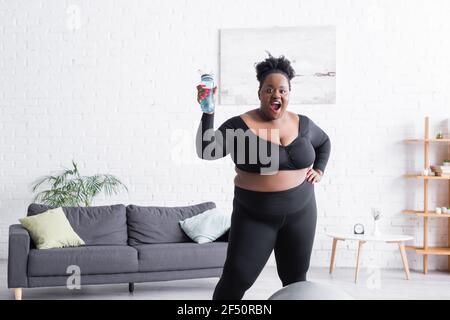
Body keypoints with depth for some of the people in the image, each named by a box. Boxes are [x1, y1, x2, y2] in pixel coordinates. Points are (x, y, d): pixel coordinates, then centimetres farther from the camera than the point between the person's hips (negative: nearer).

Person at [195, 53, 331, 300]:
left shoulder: (302, 124, 2)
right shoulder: (240, 126, -10)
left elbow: (324, 142, 22)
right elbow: (206, 150, -21)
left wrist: (319, 170, 9)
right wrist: (208, 111, -29)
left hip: (299, 214, 4)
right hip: (254, 217, -3)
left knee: (295, 279, 12)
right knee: (236, 277, -8)